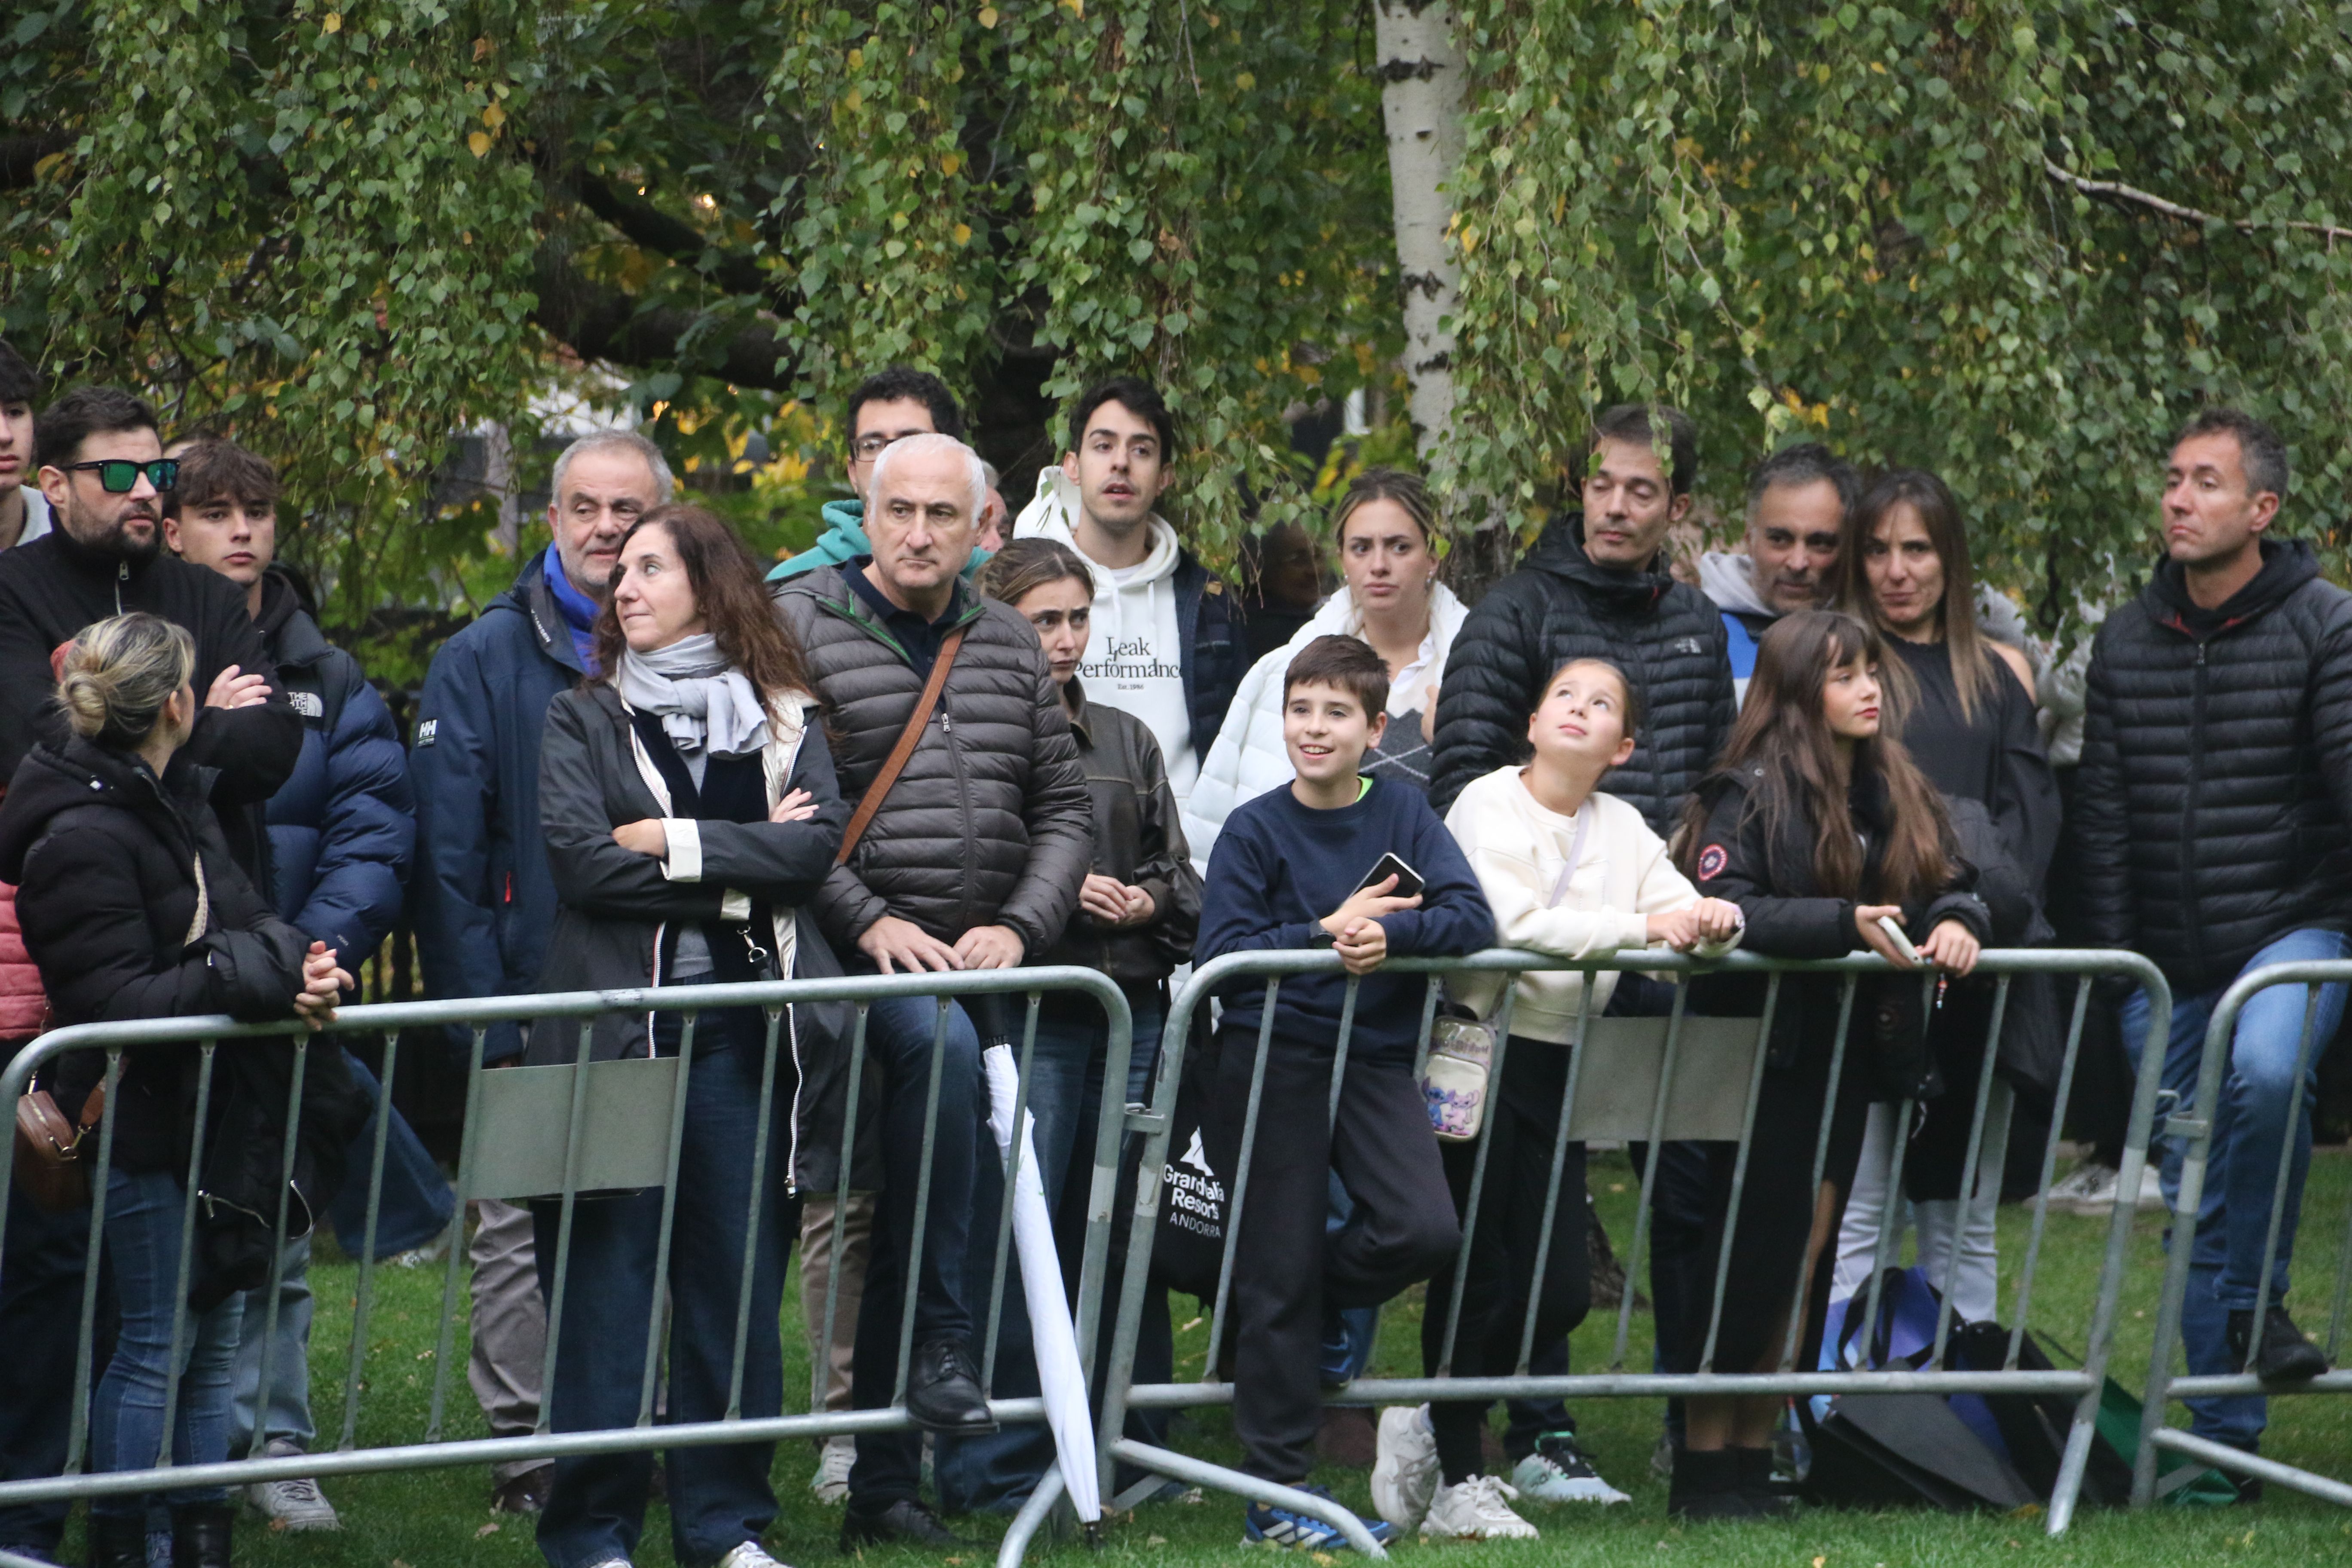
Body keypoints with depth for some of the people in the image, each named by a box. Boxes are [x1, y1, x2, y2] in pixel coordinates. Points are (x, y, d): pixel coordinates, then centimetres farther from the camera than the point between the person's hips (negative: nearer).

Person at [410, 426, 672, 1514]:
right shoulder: (485, 660, 1)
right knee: (520, 1230, -1)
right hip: (535, 1004, -2)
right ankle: (525, 1452, 5)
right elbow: (447, 853, -4)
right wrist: (485, 1015, -11)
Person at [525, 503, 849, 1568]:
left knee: (740, 1277, 3)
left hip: (743, 1030, 1)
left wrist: (676, 843, -11)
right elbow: (578, 859, -7)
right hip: (613, 1027, -1)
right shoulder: (583, 721, 8)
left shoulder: (785, 721, 12)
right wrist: (743, 864, -7)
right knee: (606, 1283, -2)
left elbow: (816, 846, -4)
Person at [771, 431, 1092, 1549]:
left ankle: (882, 1486, 10)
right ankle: (942, 1335, -28)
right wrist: (868, 923, -17)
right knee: (938, 1039, -36)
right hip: (858, 954, -5)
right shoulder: (799, 626, -2)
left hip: (979, 960, 5)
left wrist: (1019, 927, -2)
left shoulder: (1009, 647, 13)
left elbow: (1064, 810, 15)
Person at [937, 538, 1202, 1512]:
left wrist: (1148, 902, 0)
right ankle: (992, 1470, -2)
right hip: (1026, 1015, -6)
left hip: (1129, 1009, 6)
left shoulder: (1126, 742, 19)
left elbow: (1179, 872, 21)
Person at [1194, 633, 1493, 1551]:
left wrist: (1388, 935, -25)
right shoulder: (1256, 829, -2)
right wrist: (1328, 933, -16)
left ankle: (1328, 1299, 15)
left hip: (1375, 1055, 2)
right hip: (1274, 1057, -2)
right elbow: (1219, 958, -10)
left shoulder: (1402, 815, 4)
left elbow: (1472, 918, -8)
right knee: (1278, 1274, 1)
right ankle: (1275, 1492, 7)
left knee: (1425, 1231, -18)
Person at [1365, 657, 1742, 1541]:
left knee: (1560, 1291, 2)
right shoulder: (1487, 806, -5)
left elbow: (1686, 922, 4)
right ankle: (1457, 1481, 7)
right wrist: (1641, 926, -24)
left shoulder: (1623, 830, 14)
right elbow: (1517, 922, -20)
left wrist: (1714, 922, -20)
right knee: (1476, 1277, -4)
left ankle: (1432, 1422, 20)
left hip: (1554, 1066, 6)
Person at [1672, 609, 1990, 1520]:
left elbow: (1951, 883, 15)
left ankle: (1754, 1455, 17)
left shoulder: (1895, 794, 13)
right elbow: (1719, 910, -21)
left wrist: (1955, 921, -10)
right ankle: (1704, 1469, 4)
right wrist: (1846, 924, -29)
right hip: (1764, 1059, -7)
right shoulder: (1749, 795, -9)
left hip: (1850, 1059, 7)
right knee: (1751, 1263, -4)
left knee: (1805, 1268, 9)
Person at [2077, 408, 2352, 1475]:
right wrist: (2115, 965, 4)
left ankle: (2255, 1299, -13)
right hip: (2168, 961, 4)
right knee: (2194, 1195, 4)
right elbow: (2102, 815, 9)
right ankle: (2223, 1432, 11)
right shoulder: (2126, 643, 9)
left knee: (2263, 1068, -34)